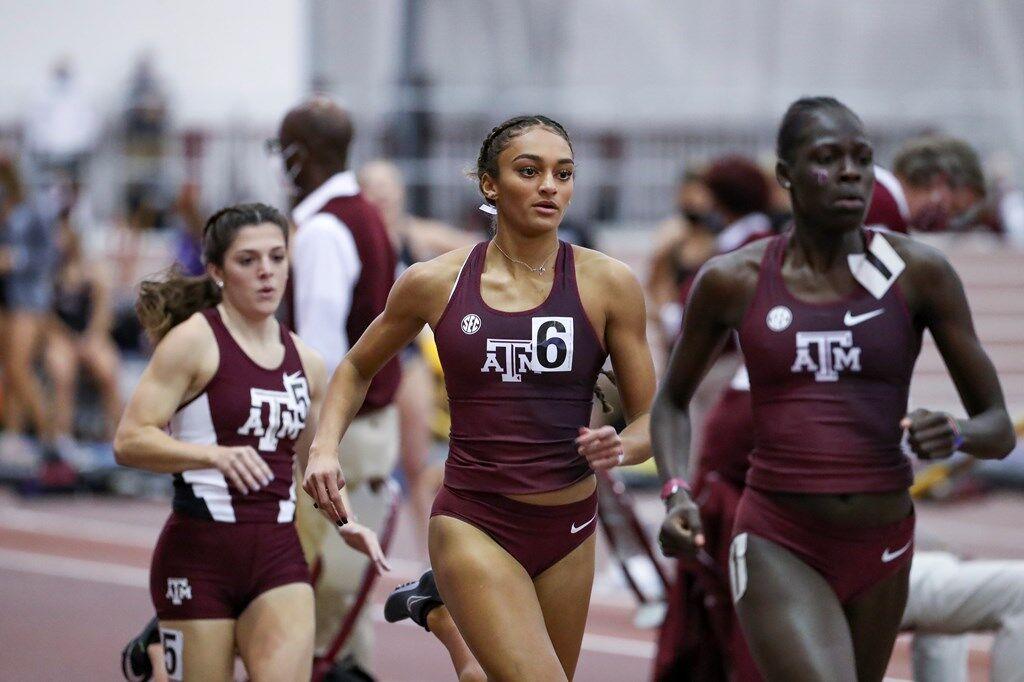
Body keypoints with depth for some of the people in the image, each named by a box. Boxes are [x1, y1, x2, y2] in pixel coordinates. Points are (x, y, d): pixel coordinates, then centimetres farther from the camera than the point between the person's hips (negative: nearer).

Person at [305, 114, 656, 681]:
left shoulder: (607, 284, -2)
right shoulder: (435, 283, -1)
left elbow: (650, 420, 3)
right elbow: (357, 368, 16)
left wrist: (621, 448, -18)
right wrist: (325, 447, 0)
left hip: (568, 529, 2)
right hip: (474, 526, -2)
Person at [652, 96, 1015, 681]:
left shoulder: (919, 274, -3)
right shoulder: (732, 281, -3)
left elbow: (999, 428, 1)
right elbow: (672, 402, 14)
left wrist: (954, 436, -23)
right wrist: (676, 494, -5)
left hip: (882, 547, 3)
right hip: (778, 548, -3)